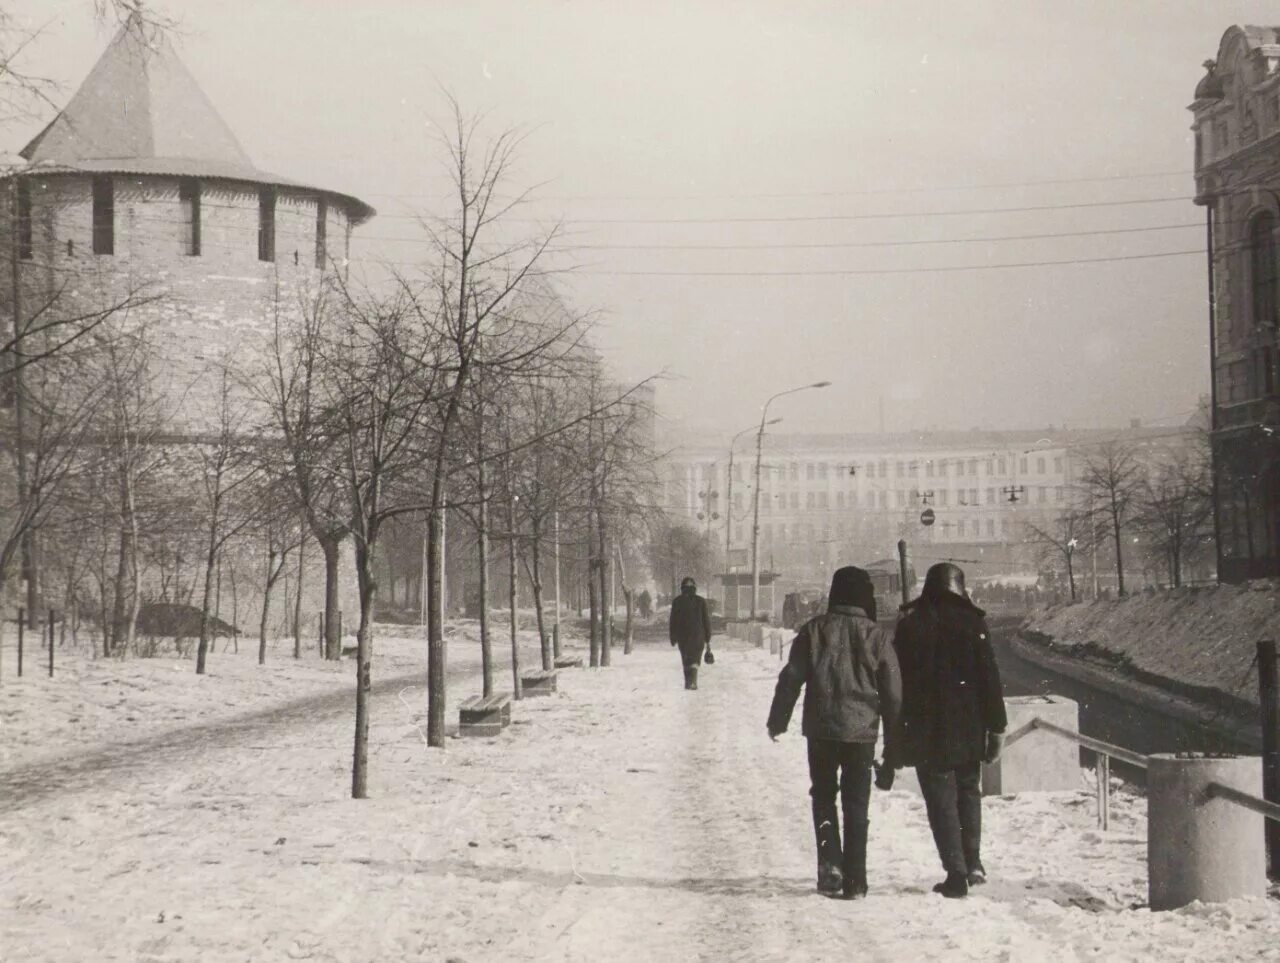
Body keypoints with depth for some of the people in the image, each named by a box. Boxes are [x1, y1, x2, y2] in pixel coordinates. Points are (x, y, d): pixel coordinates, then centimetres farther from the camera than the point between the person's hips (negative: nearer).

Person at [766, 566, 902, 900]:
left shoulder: (813, 630, -1)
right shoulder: (878, 636, -2)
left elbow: (790, 678, 0)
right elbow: (893, 691, 2)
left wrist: (777, 720, 9)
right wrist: (895, 736, 11)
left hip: (821, 729, 0)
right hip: (861, 731, 0)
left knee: (823, 796, 15)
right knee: (856, 805, 8)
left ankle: (830, 861, -6)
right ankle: (854, 881, 7)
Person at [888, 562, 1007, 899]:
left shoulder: (910, 625, -1)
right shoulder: (973, 623, -3)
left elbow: (898, 681, 0)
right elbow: (990, 678, -4)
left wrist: (896, 733, 6)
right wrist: (996, 727, 1)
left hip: (926, 730, -1)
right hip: (968, 729, 1)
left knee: (941, 800, 3)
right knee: (968, 791, 20)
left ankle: (956, 874, -2)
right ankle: (972, 864, 16)